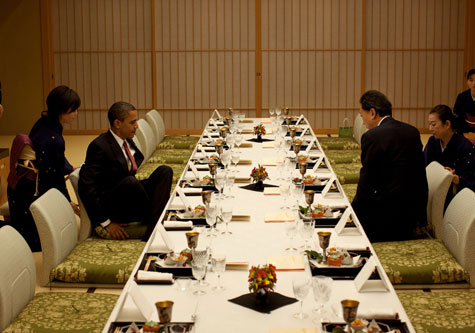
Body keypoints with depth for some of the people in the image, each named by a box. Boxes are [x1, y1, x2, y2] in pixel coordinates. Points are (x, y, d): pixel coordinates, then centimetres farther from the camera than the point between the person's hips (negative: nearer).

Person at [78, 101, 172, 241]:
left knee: (164, 171, -10)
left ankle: (151, 233, -27)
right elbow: (87, 188, -18)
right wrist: (105, 223, -18)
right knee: (130, 182, -36)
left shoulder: (127, 142, 11)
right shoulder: (99, 146, -14)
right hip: (111, 207, -8)